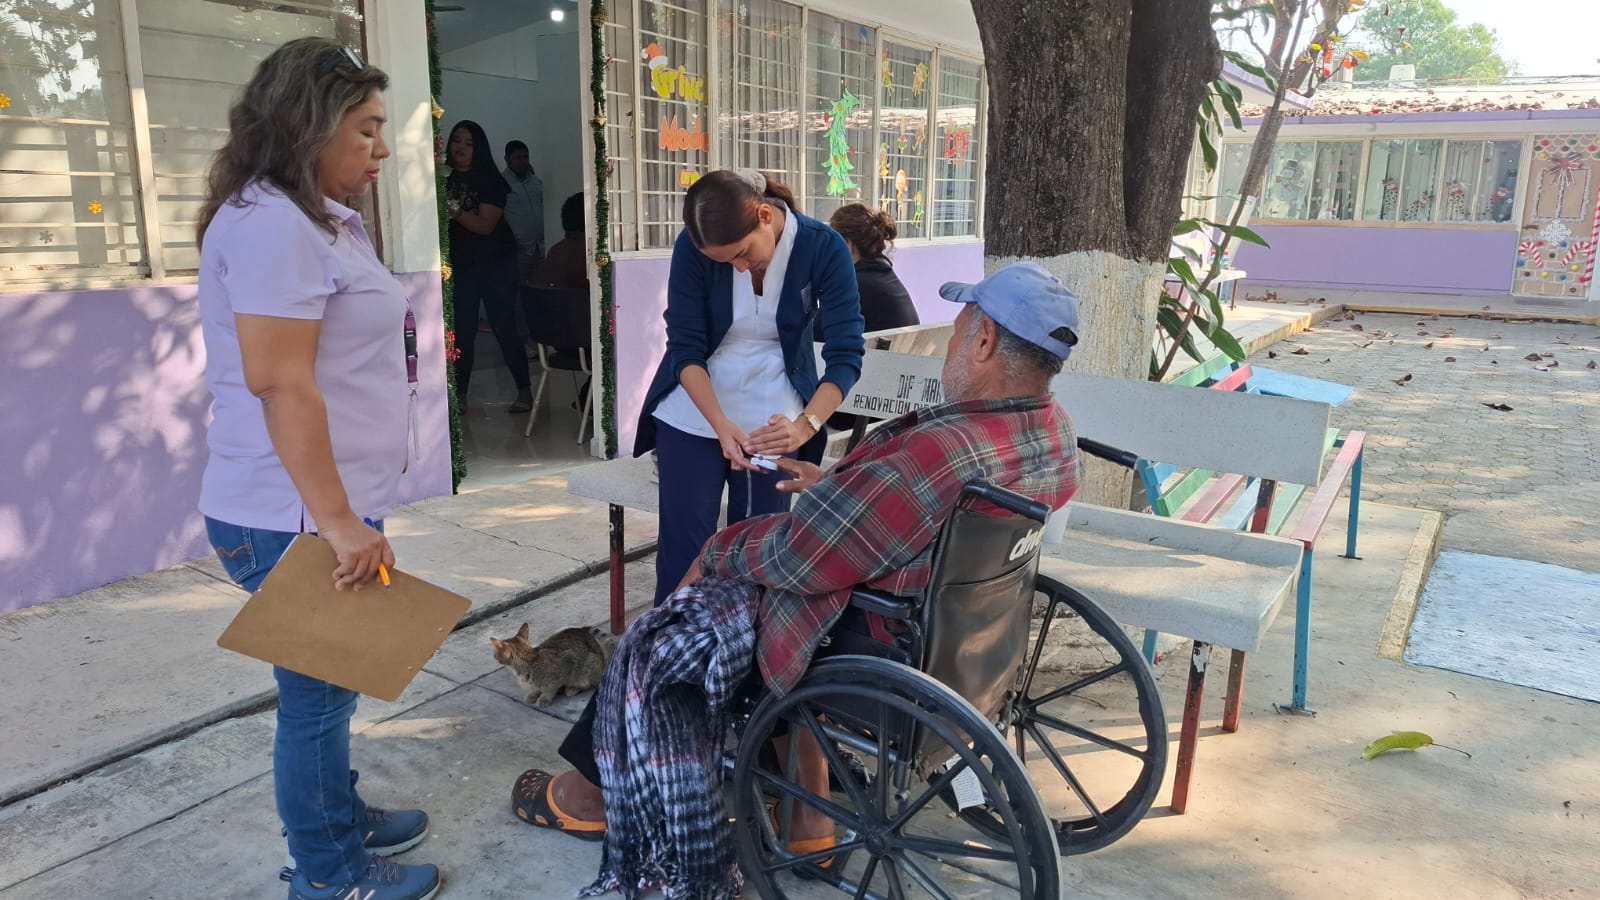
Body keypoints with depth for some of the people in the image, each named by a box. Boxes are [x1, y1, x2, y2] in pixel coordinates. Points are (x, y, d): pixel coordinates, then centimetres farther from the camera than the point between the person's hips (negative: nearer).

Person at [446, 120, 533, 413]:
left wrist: (454, 211, -23)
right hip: (460, 265, 3)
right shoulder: (445, 180, 6)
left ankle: (524, 390, 2)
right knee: (463, 330, 1)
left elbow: (485, 224, -15)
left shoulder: (490, 181, -5)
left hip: (496, 264, -3)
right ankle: (460, 394, 7)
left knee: (504, 327, -6)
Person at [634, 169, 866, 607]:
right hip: (694, 414, 0)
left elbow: (846, 354, -20)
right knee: (683, 546, -2)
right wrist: (722, 427, -28)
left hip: (772, 423, 0)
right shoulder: (692, 246, -16)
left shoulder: (823, 248, -18)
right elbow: (685, 347, -14)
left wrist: (806, 424, -36)